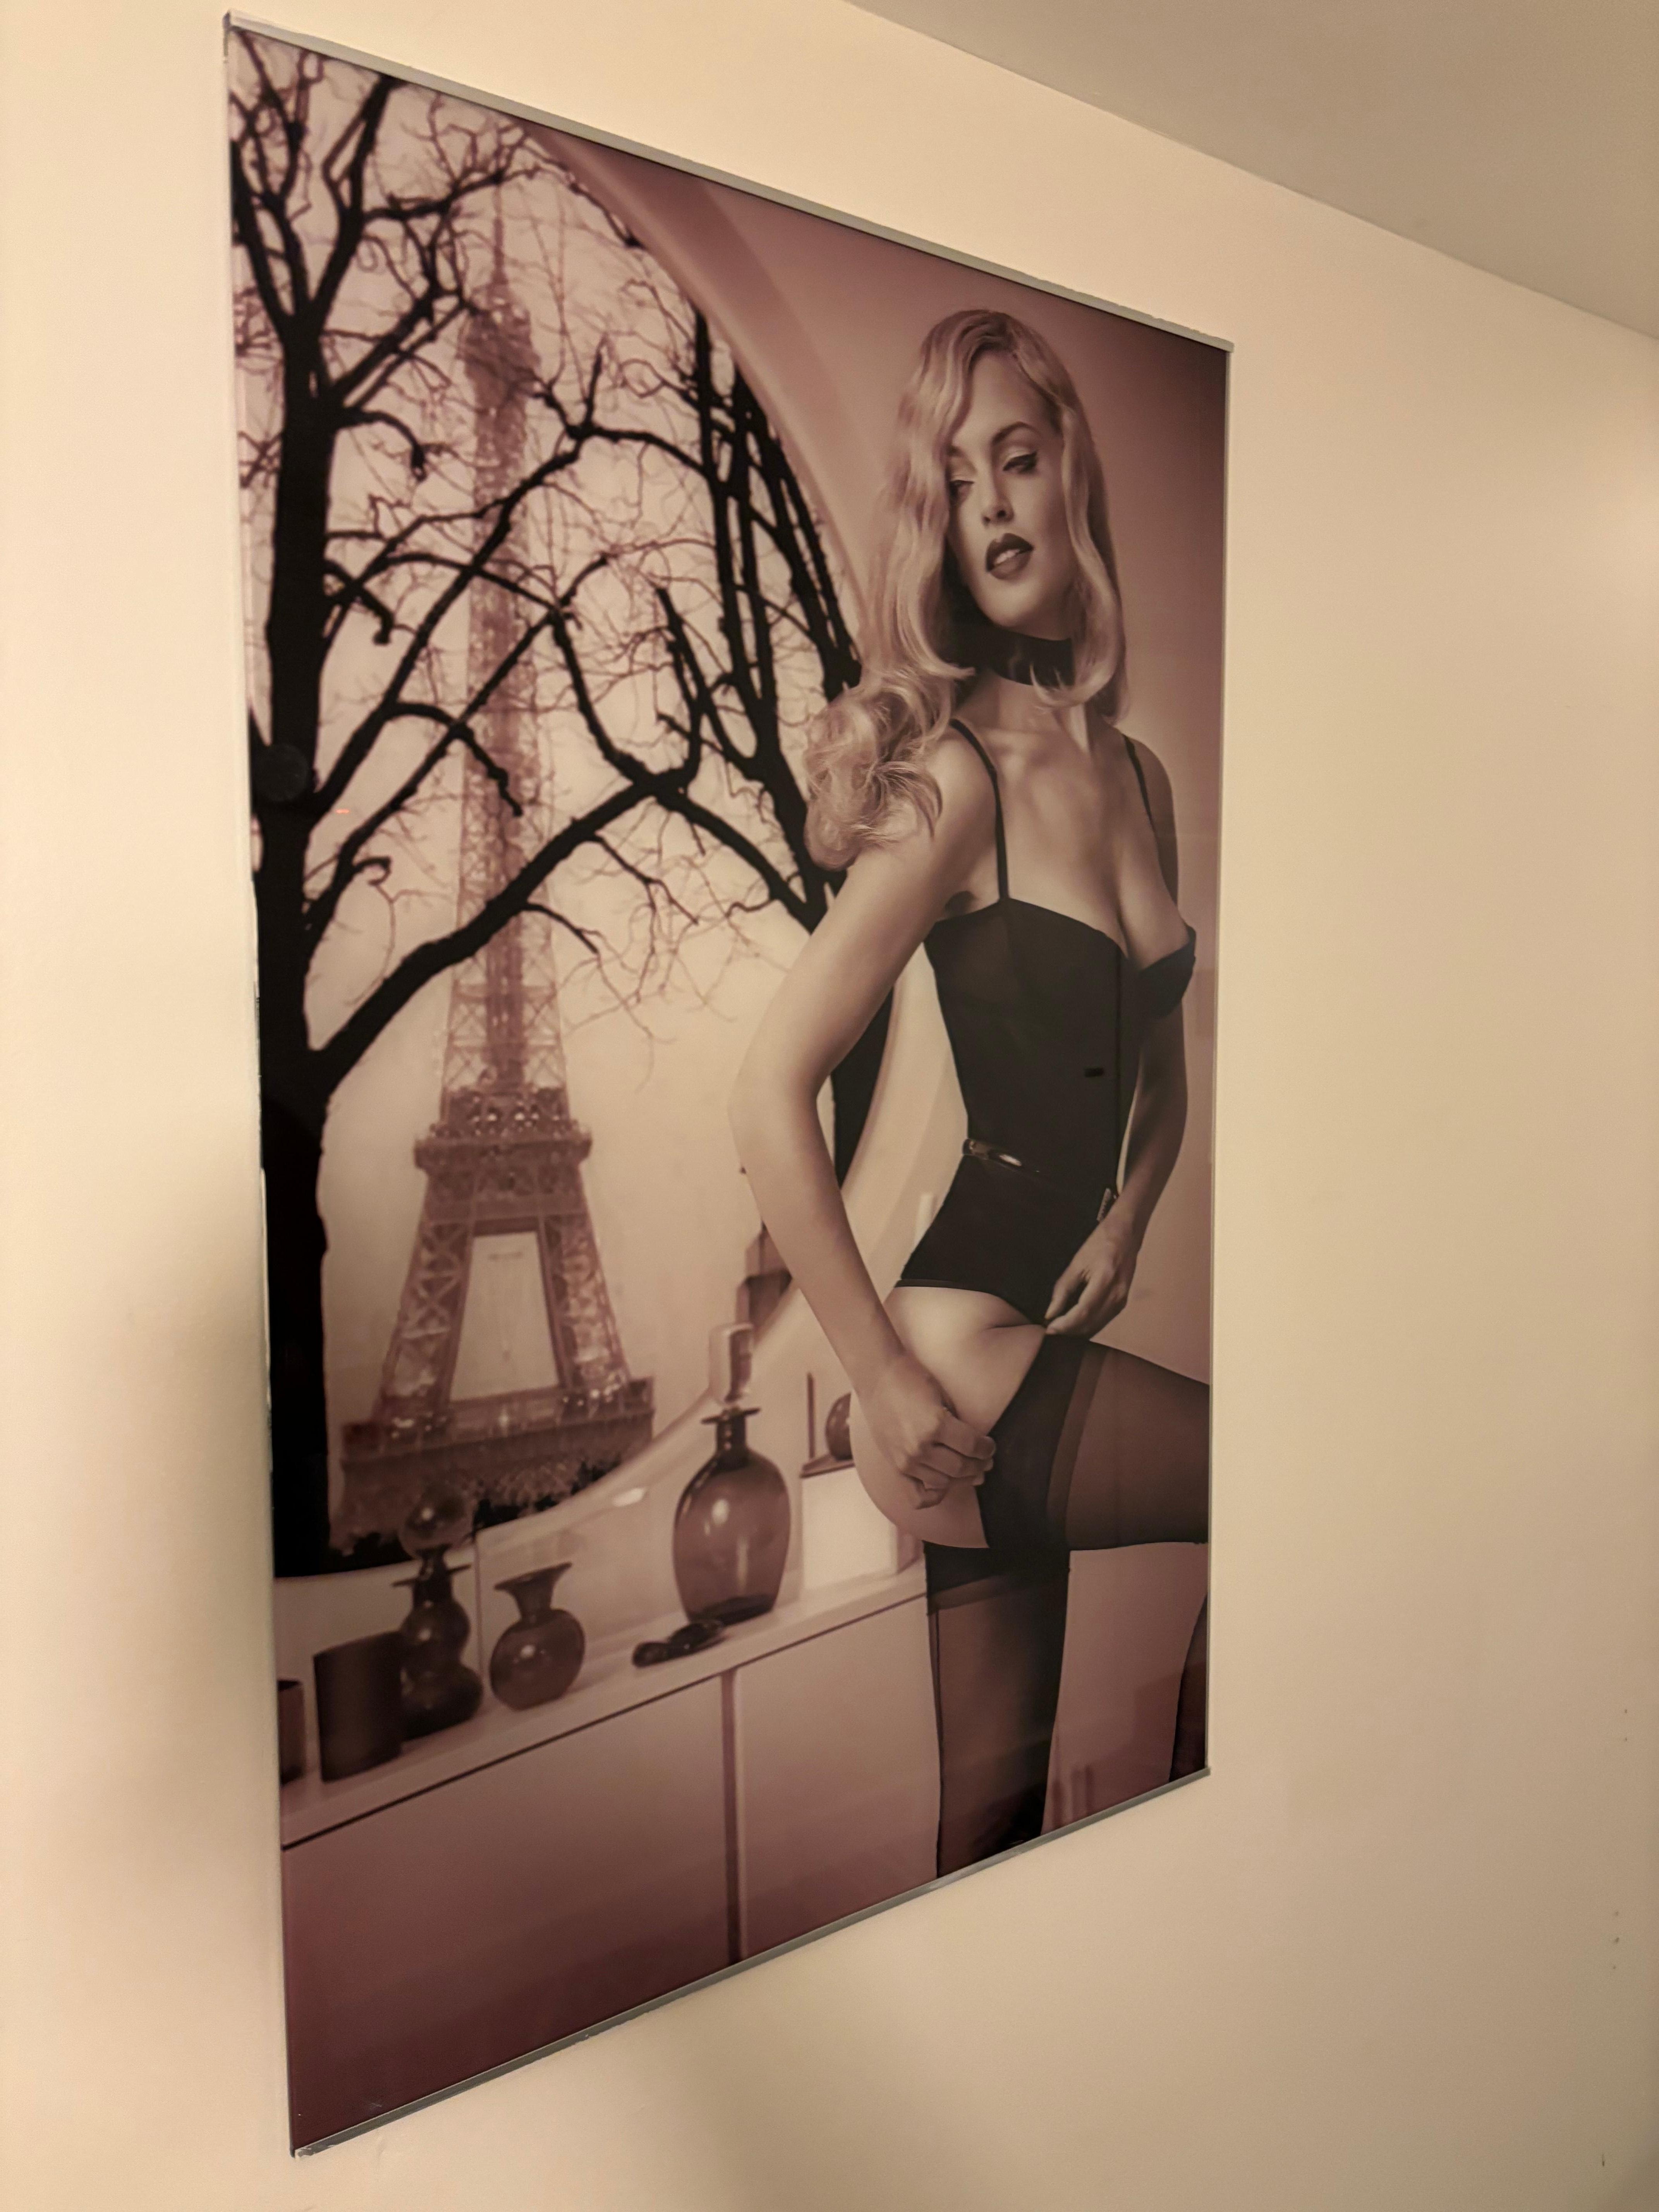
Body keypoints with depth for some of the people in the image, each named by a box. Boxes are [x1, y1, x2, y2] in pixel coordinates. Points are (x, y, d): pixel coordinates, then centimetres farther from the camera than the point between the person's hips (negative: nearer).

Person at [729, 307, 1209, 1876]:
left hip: (1046, 1342, 6)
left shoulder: (1141, 777, 11)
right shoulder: (958, 775, -12)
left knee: (995, 1798, 16)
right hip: (964, 1354, -6)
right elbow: (770, 1100, -19)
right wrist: (886, 1381, -15)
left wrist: (1126, 1218, 4)